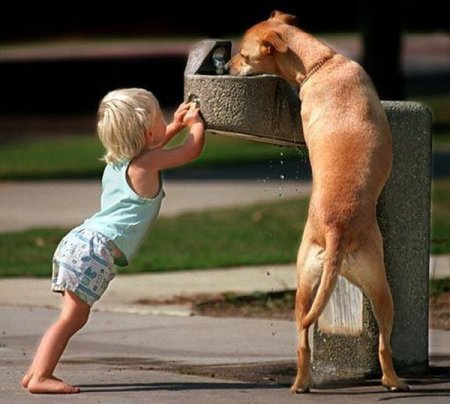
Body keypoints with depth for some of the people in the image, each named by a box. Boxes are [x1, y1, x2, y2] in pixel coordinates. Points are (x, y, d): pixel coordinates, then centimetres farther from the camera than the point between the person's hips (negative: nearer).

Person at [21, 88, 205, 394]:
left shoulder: (118, 160, 16)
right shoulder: (148, 163, -8)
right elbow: (193, 149, 3)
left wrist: (175, 126, 38)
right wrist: (196, 122, 22)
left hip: (80, 241, 9)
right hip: (95, 249, -9)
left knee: (76, 316, 12)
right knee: (71, 317, -11)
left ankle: (36, 373, 12)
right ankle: (40, 376, -16)